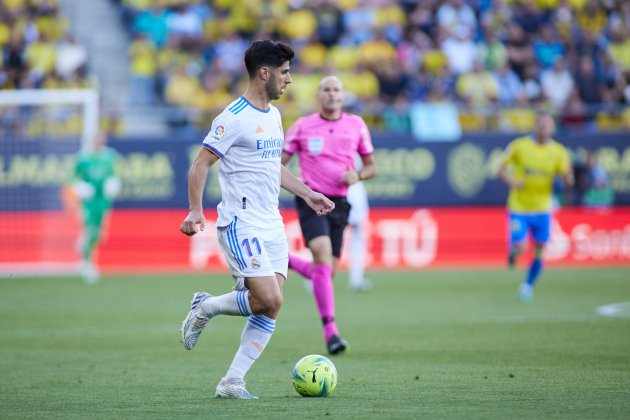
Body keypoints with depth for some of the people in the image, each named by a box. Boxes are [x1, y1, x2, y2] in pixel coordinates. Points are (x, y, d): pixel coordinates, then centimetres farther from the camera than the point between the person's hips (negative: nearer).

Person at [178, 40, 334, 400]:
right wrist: (196, 210, -22)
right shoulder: (234, 117, -12)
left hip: (272, 225, 8)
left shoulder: (274, 115, 15)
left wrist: (306, 193, 24)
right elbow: (201, 164, -12)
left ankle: (232, 382, 5)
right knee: (269, 300, -19)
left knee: (270, 309, 0)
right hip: (241, 225, -8)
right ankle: (206, 307, 6)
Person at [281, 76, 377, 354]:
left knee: (325, 272, 3)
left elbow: (371, 166, 14)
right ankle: (330, 331, -20)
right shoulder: (302, 127, 1)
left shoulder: (356, 125, 7)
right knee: (323, 256, -23)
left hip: (339, 203, 4)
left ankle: (286, 262, 34)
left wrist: (357, 176, -8)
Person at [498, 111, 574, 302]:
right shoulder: (519, 146, -7)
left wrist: (567, 176, -28)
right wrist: (511, 181, -20)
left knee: (540, 251, 2)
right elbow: (502, 169, 0)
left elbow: (568, 182, -4)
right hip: (519, 208, -2)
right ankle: (513, 251, 27)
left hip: (542, 210, 2)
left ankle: (528, 285, 26)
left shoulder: (558, 152, -2)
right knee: (520, 248, -11)